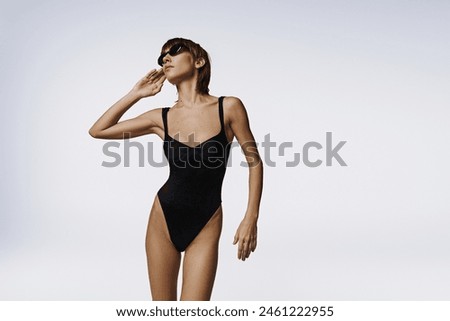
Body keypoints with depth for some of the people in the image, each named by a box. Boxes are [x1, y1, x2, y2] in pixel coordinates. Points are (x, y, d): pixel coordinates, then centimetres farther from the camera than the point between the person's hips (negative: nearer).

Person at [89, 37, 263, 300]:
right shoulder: (162, 118, -1)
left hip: (206, 225, -2)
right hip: (164, 220, 3)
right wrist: (136, 94, 0)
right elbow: (98, 131, 5)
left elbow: (255, 162, -2)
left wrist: (251, 218, -7)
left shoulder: (229, 107, -9)